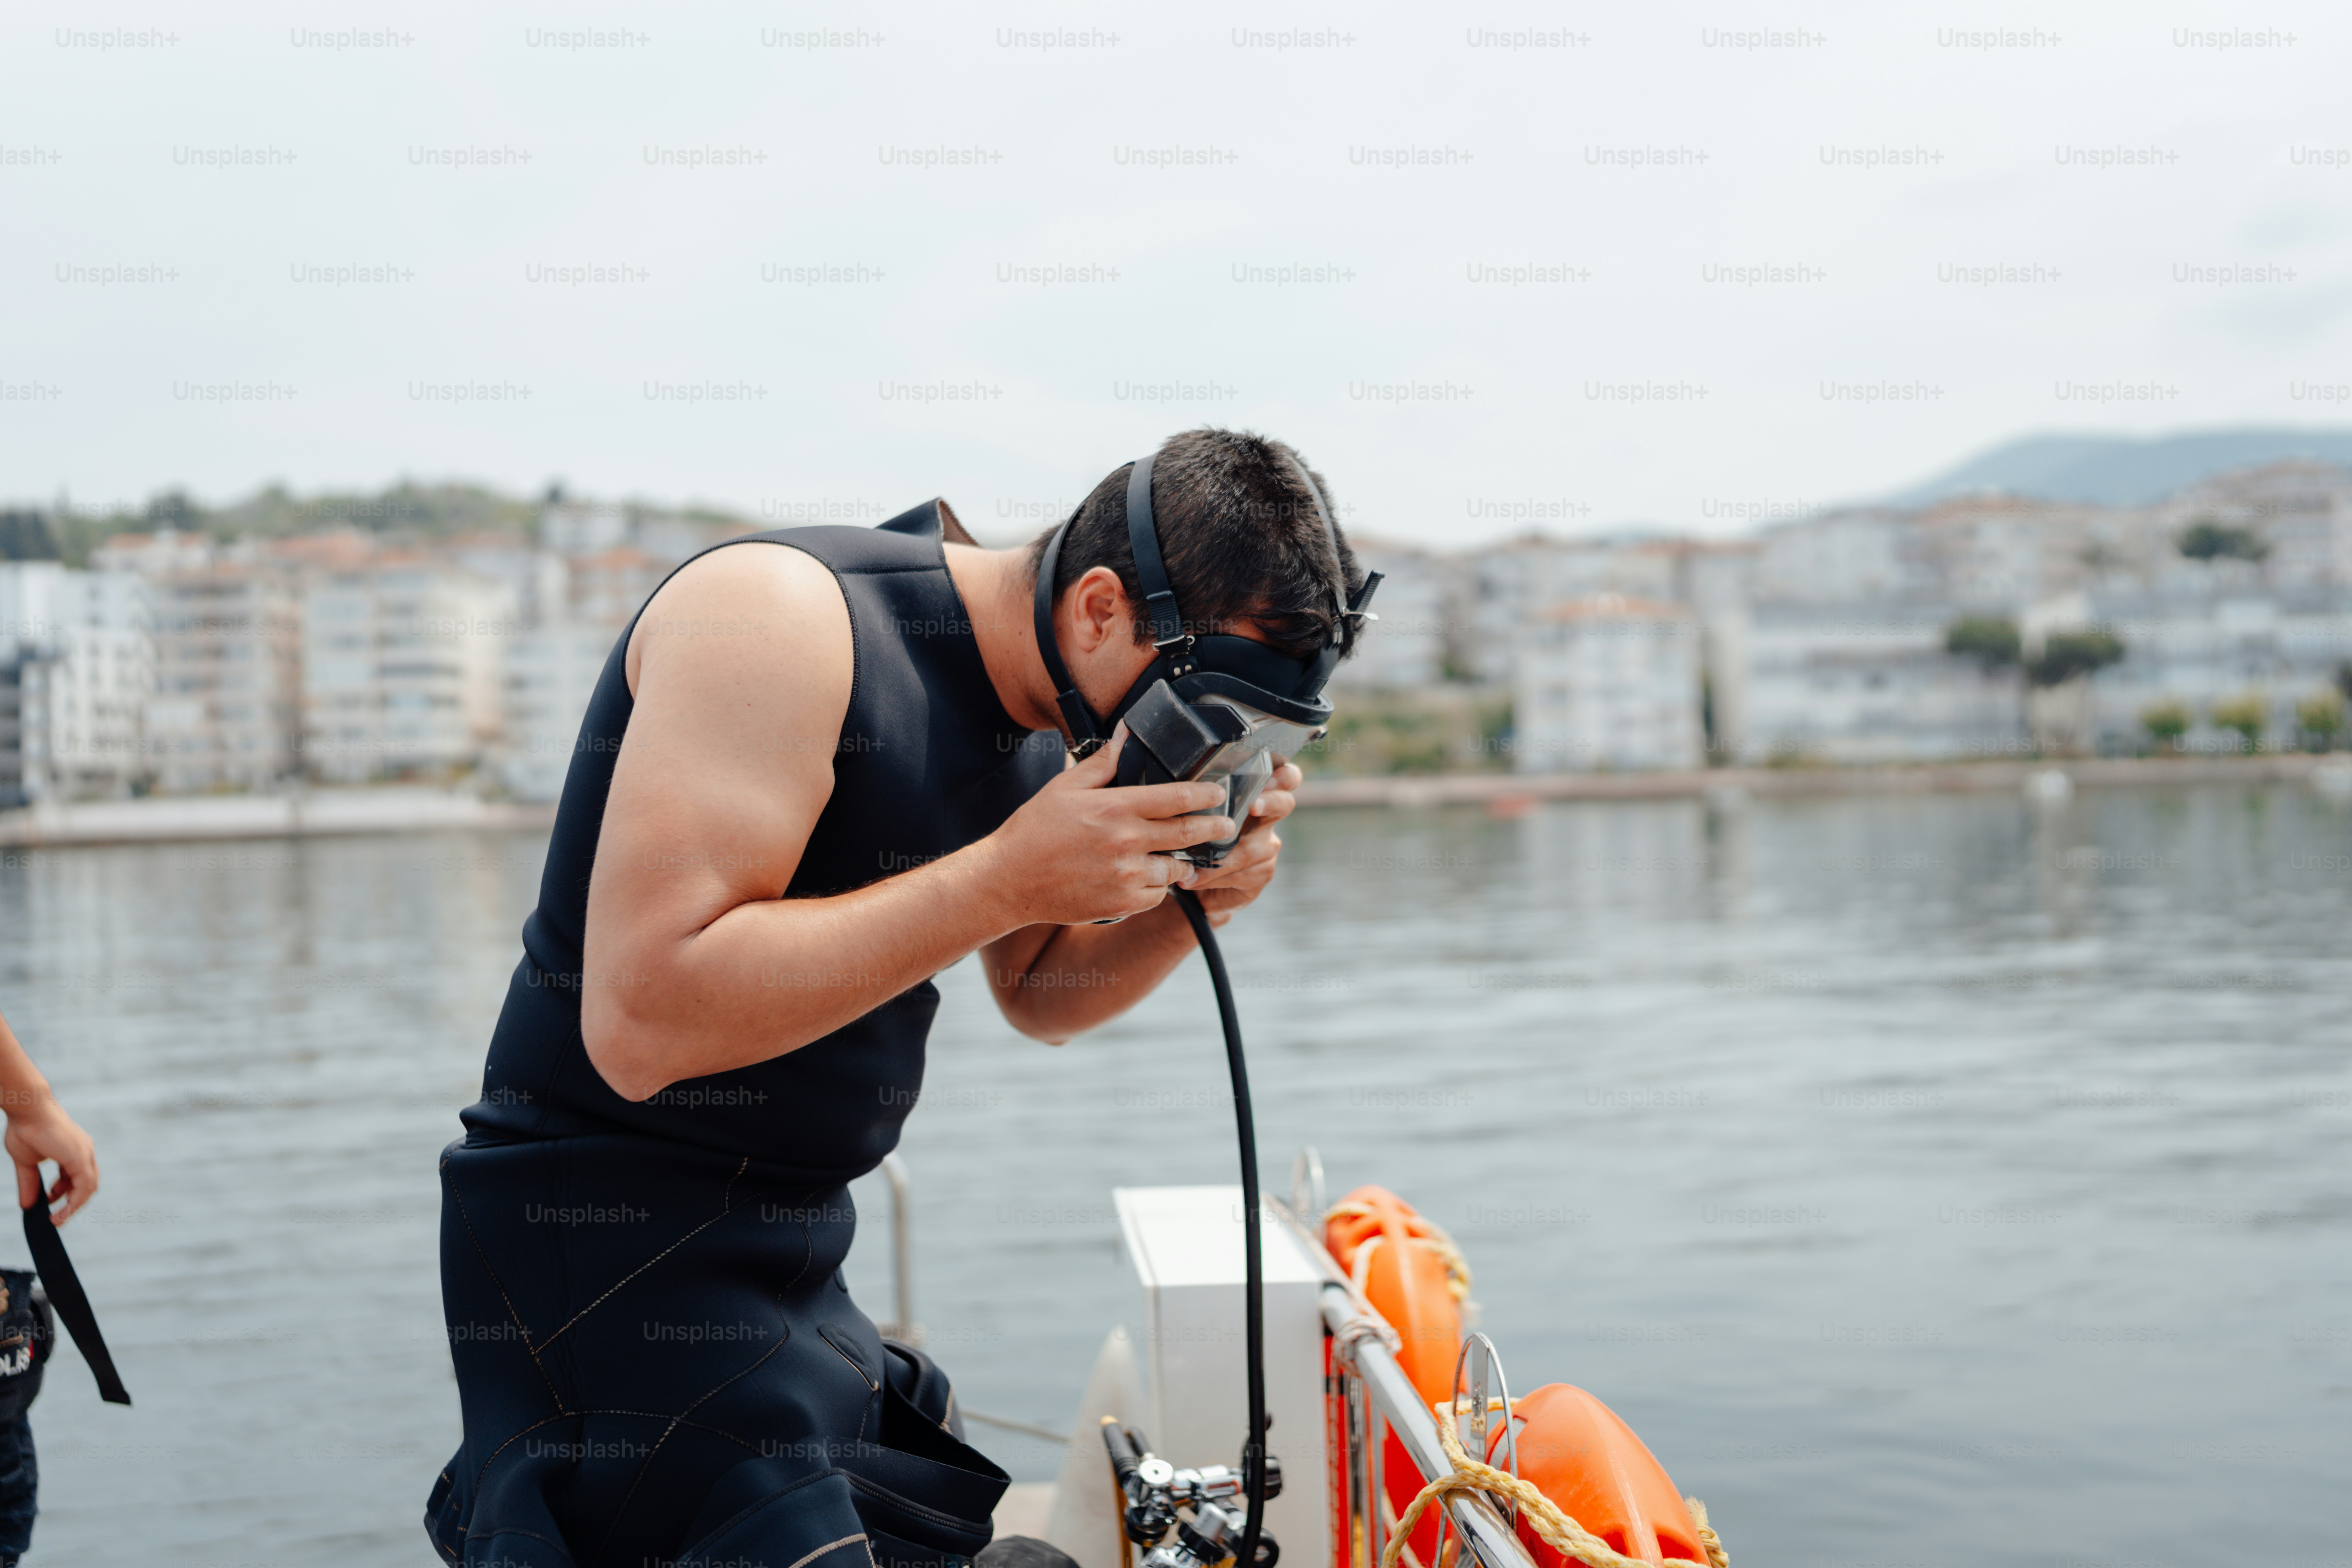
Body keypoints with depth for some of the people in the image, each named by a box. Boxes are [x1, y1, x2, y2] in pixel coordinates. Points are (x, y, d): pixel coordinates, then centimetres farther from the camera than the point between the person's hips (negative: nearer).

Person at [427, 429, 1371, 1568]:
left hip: (791, 1253, 8)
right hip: (607, 1249, -8)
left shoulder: (1052, 725, 4)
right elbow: (640, 1017, -29)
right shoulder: (785, 617, -22)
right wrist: (1010, 876, -28)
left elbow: (1037, 996, 16)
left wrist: (1189, 902, -5)